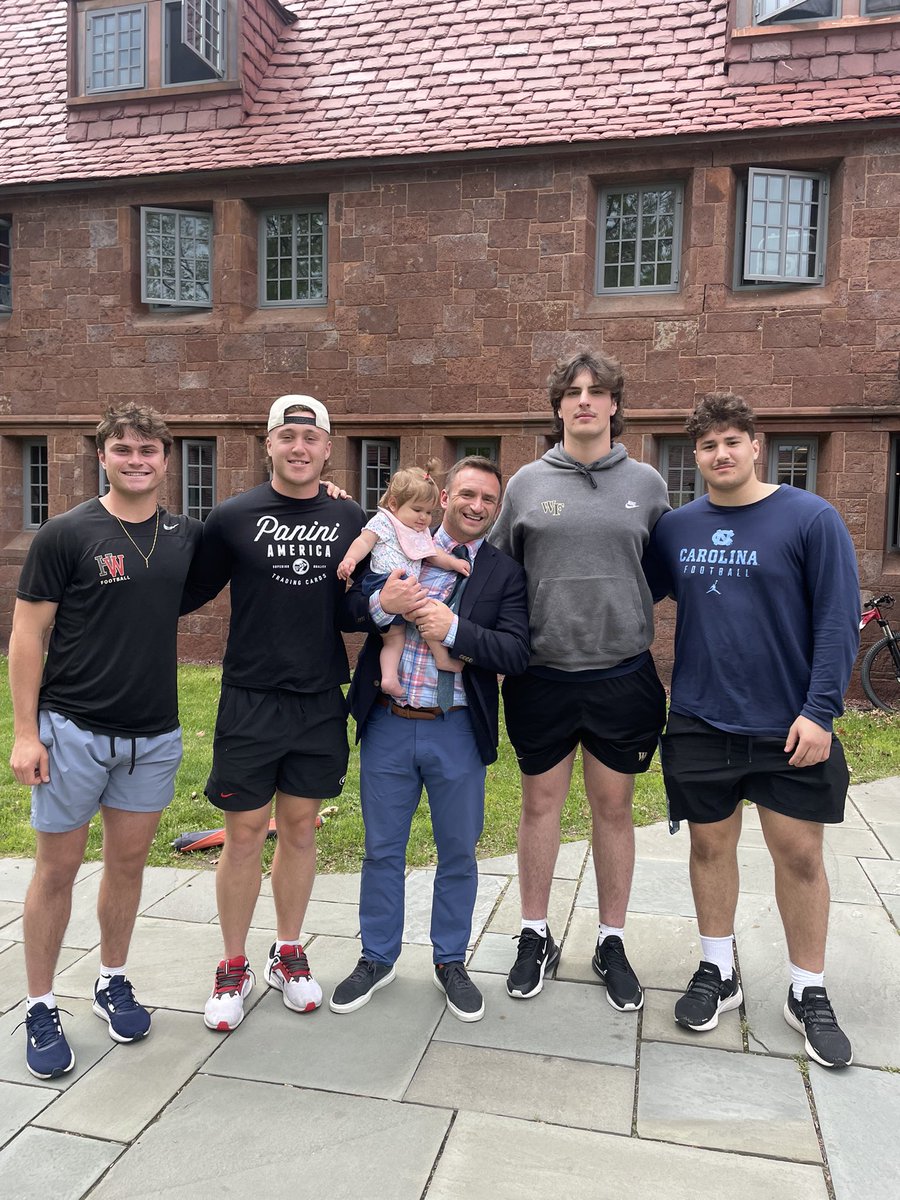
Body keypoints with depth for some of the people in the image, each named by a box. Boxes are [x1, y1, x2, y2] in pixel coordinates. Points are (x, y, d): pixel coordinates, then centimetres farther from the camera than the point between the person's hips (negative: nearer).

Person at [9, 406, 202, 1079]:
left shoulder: (188, 537, 3)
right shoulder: (66, 535, -8)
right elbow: (27, 634, -6)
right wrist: (26, 732, -10)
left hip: (155, 733, 4)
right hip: (72, 730, -3)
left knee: (129, 861, 15)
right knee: (58, 867, 7)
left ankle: (113, 982, 34)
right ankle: (40, 1008, 24)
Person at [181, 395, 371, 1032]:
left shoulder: (351, 520, 3)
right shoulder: (234, 518, -2)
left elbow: (351, 610, 3)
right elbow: (190, 594, 4)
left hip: (321, 699, 2)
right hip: (250, 699, -2)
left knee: (300, 826, 12)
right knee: (245, 831, 4)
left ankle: (288, 955, 31)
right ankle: (235, 967, 23)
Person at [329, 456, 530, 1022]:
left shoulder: (506, 573, 0)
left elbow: (517, 654, -11)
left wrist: (453, 627, -23)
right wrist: (381, 605, -20)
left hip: (456, 730, 0)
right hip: (388, 724, 1)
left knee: (458, 852, 14)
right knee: (382, 848, 14)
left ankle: (451, 961, 35)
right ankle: (378, 958, 34)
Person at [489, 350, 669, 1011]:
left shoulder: (646, 483, 4)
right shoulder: (527, 482, 3)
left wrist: (636, 628, 4)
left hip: (622, 675, 0)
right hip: (542, 676, 0)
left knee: (614, 808, 11)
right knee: (541, 803, 11)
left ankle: (612, 943, 28)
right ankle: (536, 936, 29)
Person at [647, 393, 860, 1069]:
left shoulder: (811, 519, -7)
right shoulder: (676, 528, 4)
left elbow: (838, 621, -9)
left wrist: (820, 710, -15)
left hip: (788, 727, -2)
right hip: (700, 721, 3)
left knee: (800, 854, 6)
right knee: (711, 844, 12)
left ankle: (809, 994, 26)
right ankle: (718, 973, 30)